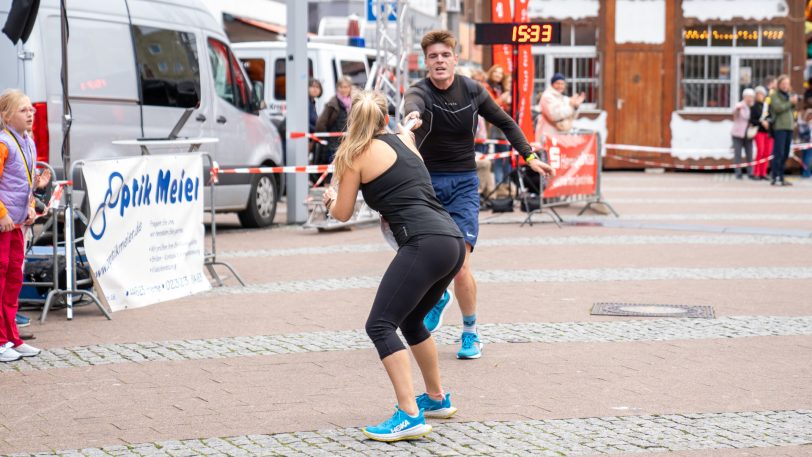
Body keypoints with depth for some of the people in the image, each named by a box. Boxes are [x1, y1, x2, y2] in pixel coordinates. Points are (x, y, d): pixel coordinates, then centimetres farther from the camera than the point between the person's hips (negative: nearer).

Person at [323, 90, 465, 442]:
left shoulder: (359, 154, 5)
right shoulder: (403, 142, 23)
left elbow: (343, 214, 12)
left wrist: (330, 200, 34)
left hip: (424, 243, -8)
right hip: (452, 241, 8)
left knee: (380, 324, -10)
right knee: (409, 321, 26)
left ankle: (409, 416, -20)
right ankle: (436, 399, 38)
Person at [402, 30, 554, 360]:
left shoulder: (473, 91, -2)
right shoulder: (420, 92, -11)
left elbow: (505, 123, 14)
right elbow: (413, 105, -39)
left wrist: (530, 156, 6)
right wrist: (413, 117, -63)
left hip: (463, 184, 0)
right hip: (427, 182, 0)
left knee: (460, 267, -11)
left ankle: (470, 333, 8)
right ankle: (438, 297, 38)